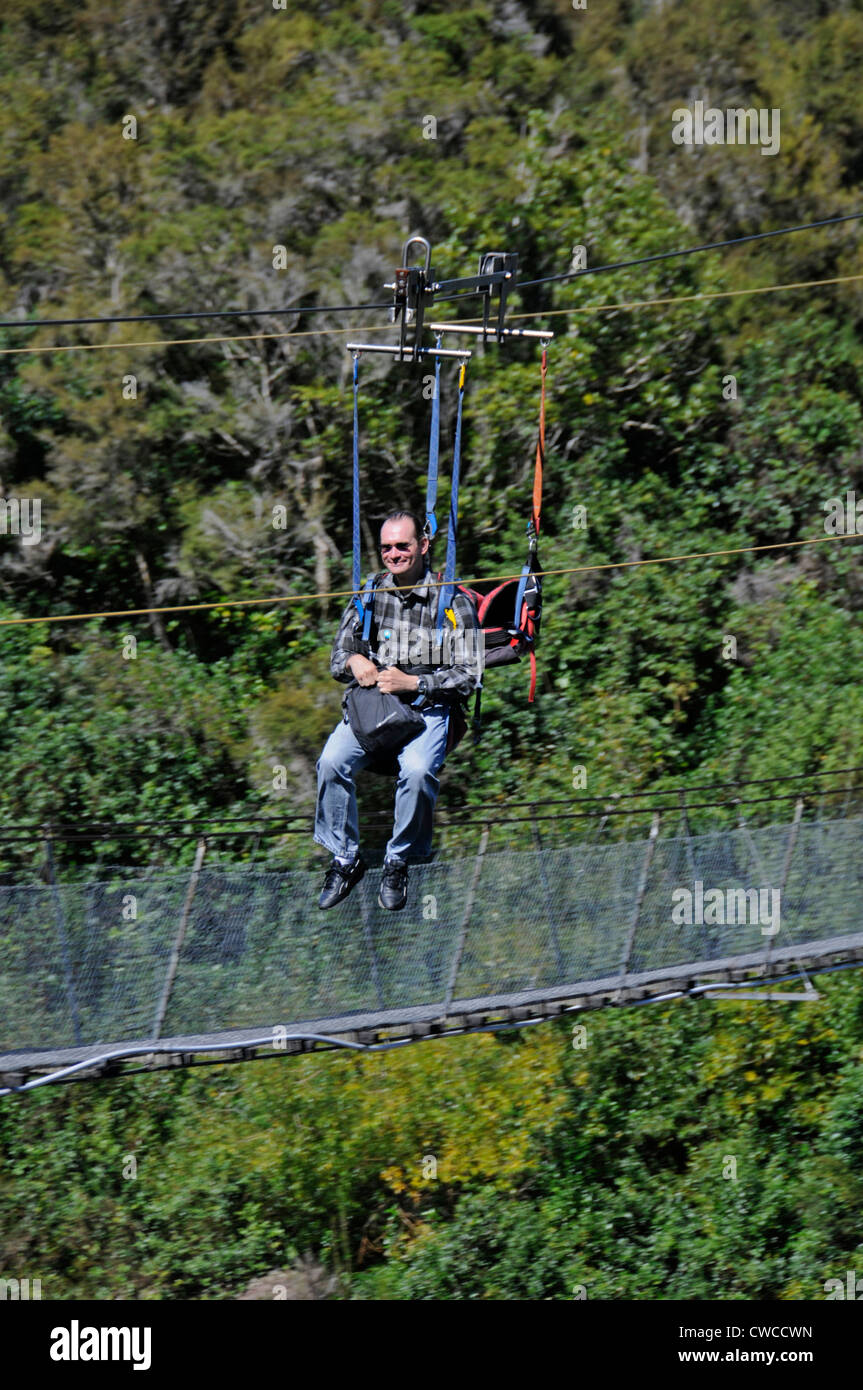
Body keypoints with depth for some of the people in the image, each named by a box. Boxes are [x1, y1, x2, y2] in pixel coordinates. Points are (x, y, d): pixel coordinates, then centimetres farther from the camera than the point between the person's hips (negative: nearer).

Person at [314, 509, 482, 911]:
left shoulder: (453, 603, -4)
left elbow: (468, 677, -6)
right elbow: (338, 657, 13)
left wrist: (413, 683, -17)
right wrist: (354, 661, -11)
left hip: (427, 707, -3)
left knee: (418, 769, -34)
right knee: (332, 761, -26)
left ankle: (398, 862, -12)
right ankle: (345, 859, -9)